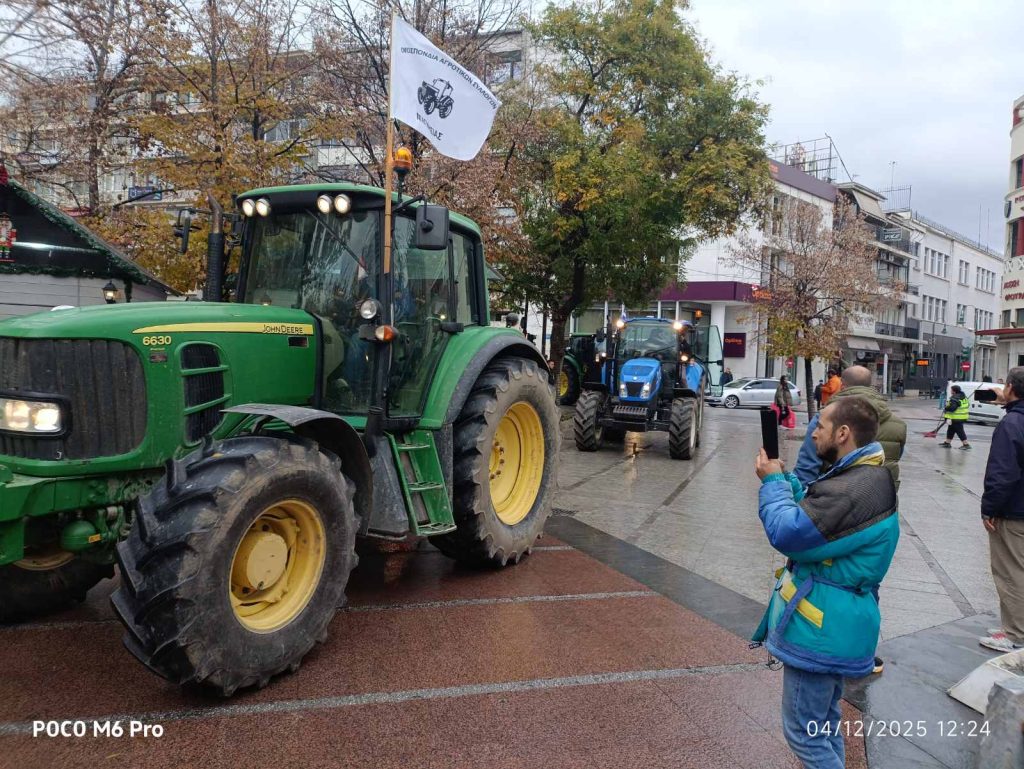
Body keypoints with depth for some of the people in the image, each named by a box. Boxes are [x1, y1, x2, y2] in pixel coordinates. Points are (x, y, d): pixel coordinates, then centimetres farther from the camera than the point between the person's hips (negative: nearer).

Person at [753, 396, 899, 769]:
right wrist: (784, 478, 2)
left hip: (821, 630, -11)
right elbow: (813, 512, 14)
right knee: (824, 722, 25)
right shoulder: (865, 477, 8)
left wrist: (773, 482, -13)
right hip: (834, 625, 11)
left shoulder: (854, 490, -28)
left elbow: (787, 533, -27)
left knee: (804, 732, 4)